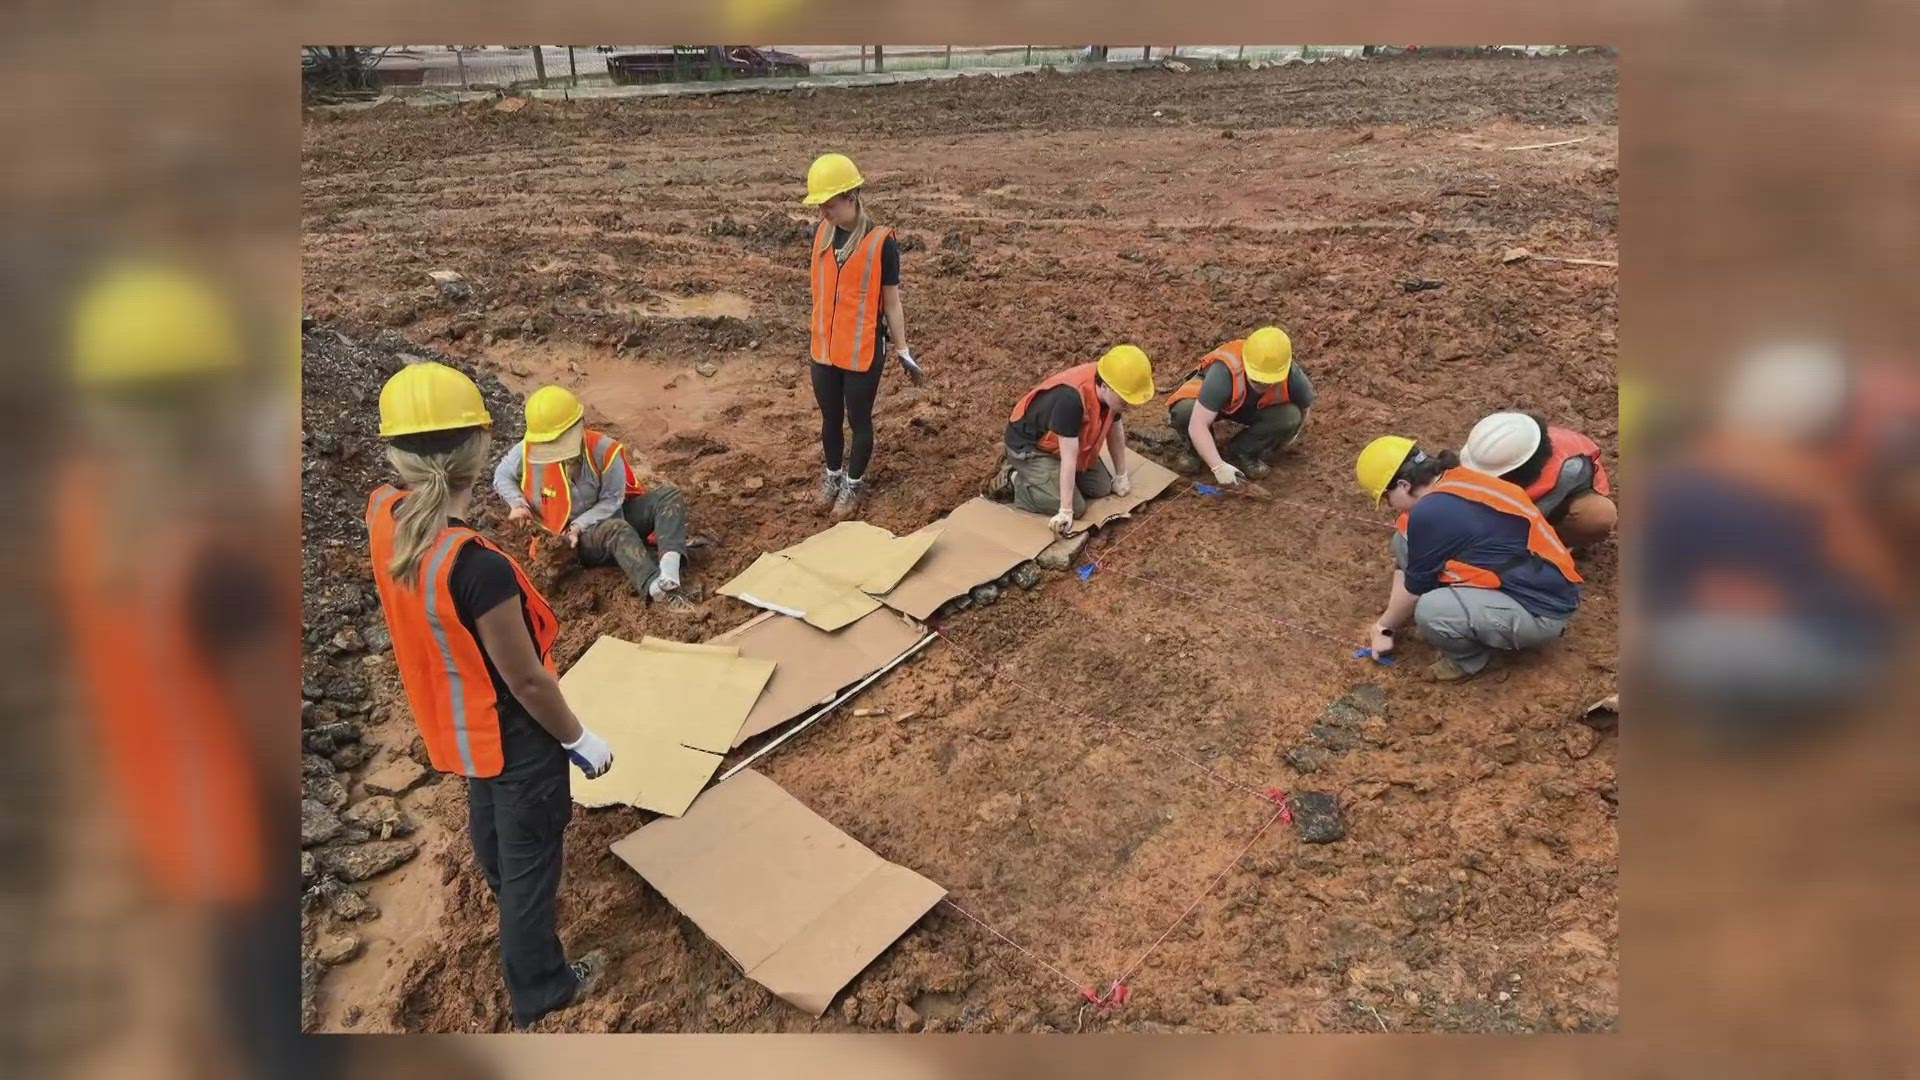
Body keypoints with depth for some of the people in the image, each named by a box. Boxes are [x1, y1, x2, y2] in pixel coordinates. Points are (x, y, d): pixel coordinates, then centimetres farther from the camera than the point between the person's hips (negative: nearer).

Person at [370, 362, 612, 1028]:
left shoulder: (384, 515, -17)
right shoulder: (478, 566, -39)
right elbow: (526, 681, -26)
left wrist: (414, 462, -3)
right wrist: (580, 739, -13)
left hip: (450, 718, 8)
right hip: (512, 734, -8)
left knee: (487, 807, 37)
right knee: (531, 859, 13)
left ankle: (499, 883, 68)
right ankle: (539, 992, 34)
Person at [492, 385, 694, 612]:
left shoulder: (604, 450, -17)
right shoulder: (529, 450, -12)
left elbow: (611, 501, -10)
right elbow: (502, 475, 8)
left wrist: (579, 525, -21)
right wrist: (517, 504, -10)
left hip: (608, 516, 2)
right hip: (576, 541, -2)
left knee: (669, 496, -22)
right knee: (617, 529, -38)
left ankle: (669, 574, -51)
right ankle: (658, 589, -65)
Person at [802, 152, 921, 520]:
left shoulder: (881, 242, -16)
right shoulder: (821, 233, -1)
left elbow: (891, 302, -9)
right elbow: (820, 291, 10)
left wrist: (903, 352, -5)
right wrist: (815, 339, 16)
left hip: (863, 352, -5)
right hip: (824, 349, 5)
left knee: (858, 420, 12)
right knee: (830, 417, 19)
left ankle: (854, 485, 32)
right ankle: (833, 476, 41)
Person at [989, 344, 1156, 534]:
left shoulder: (1109, 392, -15)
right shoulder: (1071, 399, -39)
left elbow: (1115, 431, 3)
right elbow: (1069, 458, -35)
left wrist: (1121, 476, 11)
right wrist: (1066, 512, -31)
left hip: (1065, 440, 8)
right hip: (1029, 445, -8)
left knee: (1101, 488, 4)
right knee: (1076, 507, -17)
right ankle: (1013, 481, -1)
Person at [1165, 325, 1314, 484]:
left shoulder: (1293, 378, -32)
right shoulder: (1223, 373, -43)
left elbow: (1305, 405, -6)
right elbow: (1197, 425, -44)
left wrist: (1289, 437, 5)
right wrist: (1219, 467, -49)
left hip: (1255, 409, 3)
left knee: (1291, 416, -27)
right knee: (1184, 411, -35)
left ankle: (1240, 452, -4)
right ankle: (1196, 450, -2)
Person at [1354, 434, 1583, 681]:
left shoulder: (1431, 513, -24)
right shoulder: (1455, 481, 4)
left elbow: (1414, 589, -10)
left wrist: (1384, 627, 7)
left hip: (1541, 610, -9)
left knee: (1431, 611, -33)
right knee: (1405, 541, 3)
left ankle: (1468, 658, -1)